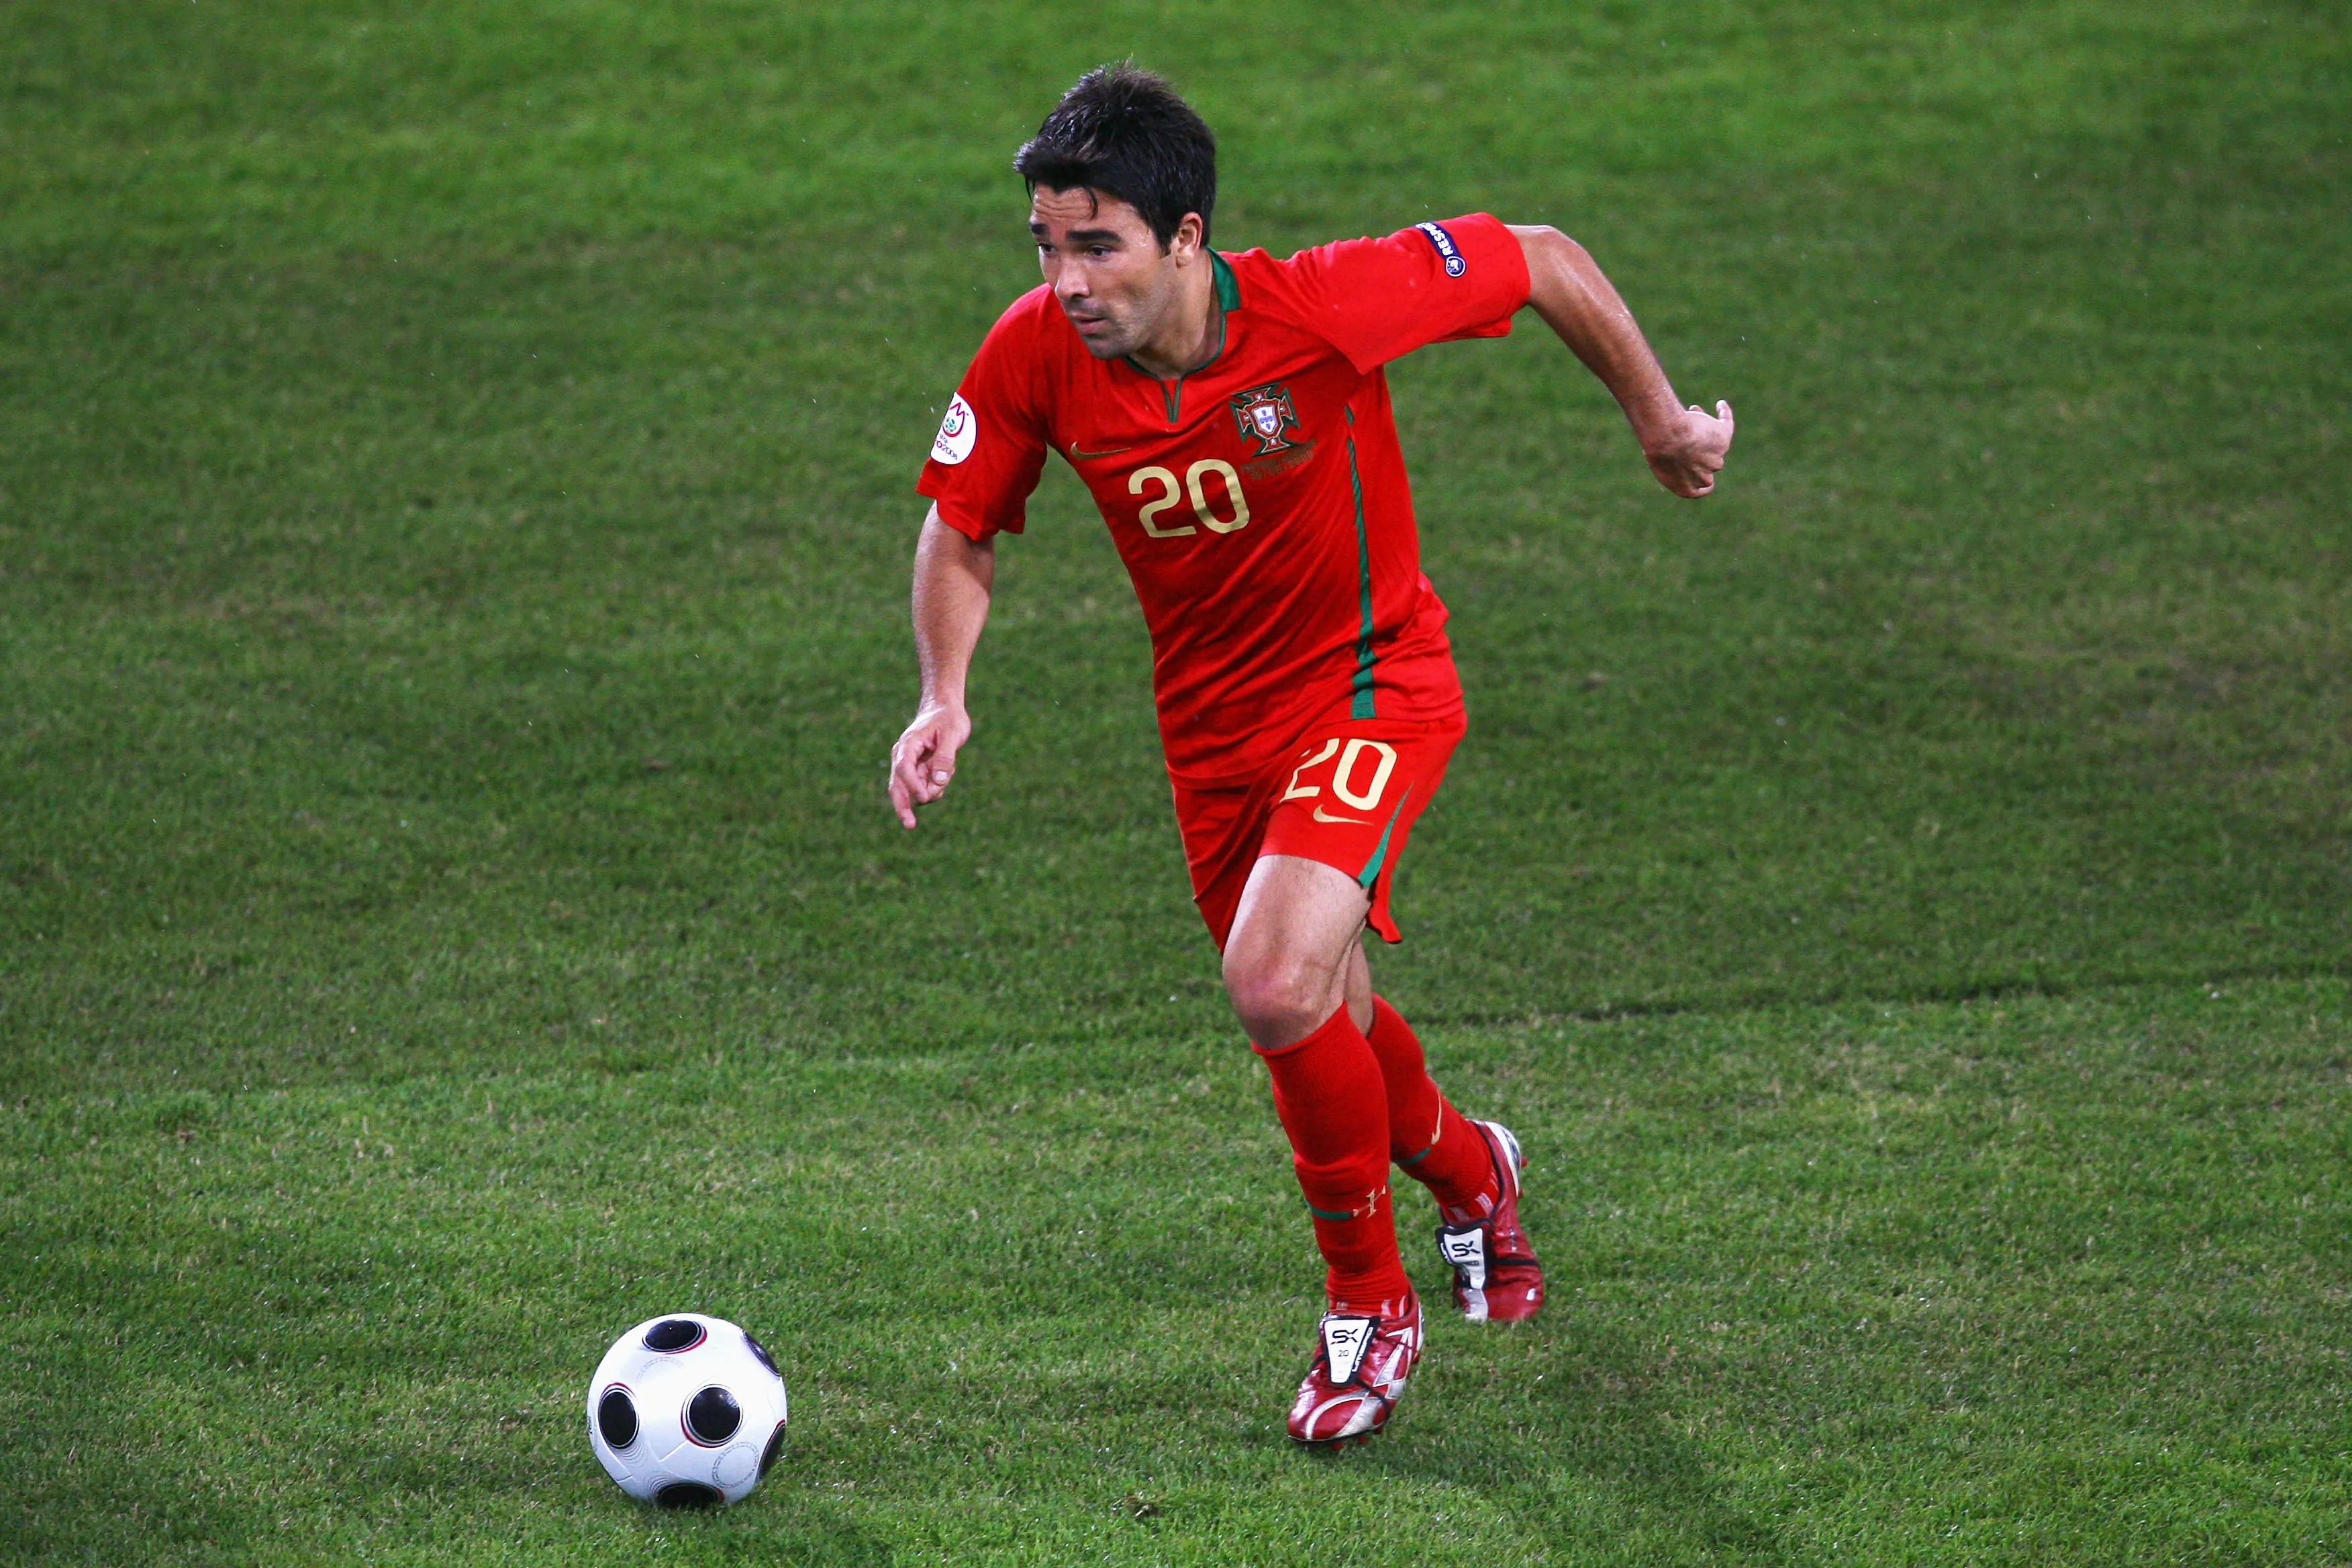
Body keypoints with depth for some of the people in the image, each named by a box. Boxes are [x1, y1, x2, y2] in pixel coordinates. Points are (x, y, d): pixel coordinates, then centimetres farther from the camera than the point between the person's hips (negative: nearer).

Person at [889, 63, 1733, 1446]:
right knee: (1321, 1022, 19)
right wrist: (947, 698, -14)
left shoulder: (1325, 308, -29)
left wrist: (1664, 423, -2)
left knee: (1281, 984, -26)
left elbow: (1547, 261, -13)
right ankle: (1466, 1166, 55)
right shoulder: (1035, 356, -17)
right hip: (1215, 720, 5)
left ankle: (1370, 1302, -3)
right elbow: (963, 527, 1)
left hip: (1371, 684, -5)